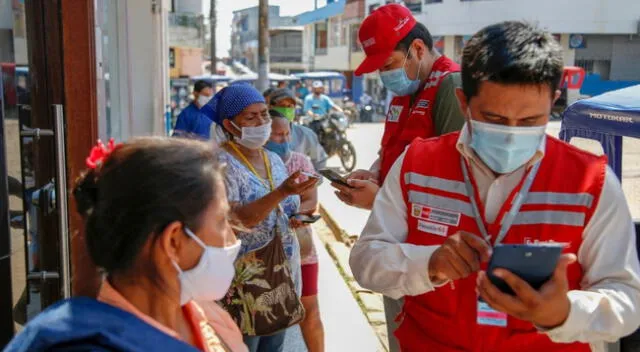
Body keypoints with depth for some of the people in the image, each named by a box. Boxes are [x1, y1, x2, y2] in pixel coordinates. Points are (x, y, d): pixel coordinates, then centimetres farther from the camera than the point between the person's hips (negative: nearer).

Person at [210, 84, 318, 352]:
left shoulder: (274, 160, 8)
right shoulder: (222, 163, -15)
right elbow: (234, 220, -27)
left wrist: (296, 216, -1)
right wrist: (281, 192, -37)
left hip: (282, 274, 7)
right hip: (244, 280, -7)